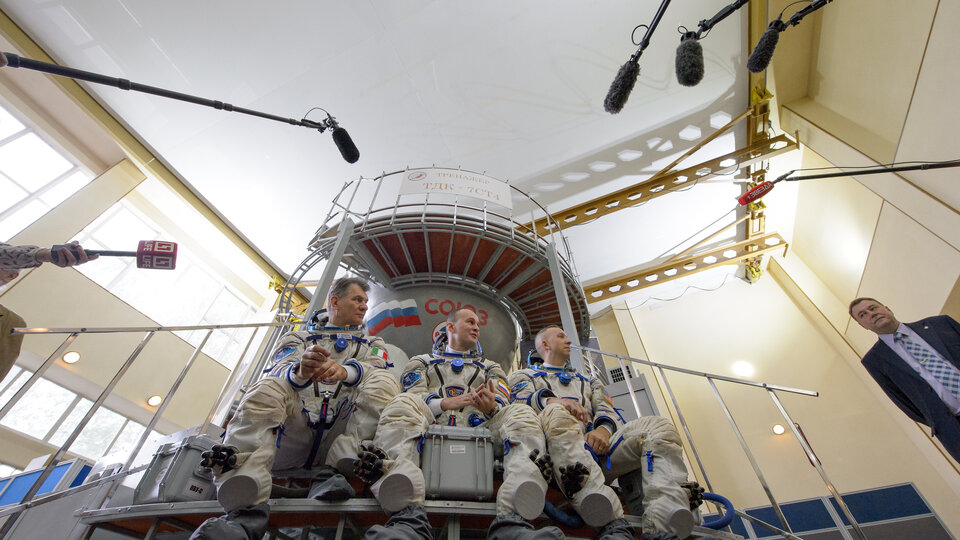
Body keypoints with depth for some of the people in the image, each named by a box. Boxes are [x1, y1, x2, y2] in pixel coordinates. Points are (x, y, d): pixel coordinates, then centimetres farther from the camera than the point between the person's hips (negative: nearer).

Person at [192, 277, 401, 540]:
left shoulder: (373, 345, 25)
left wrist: (345, 370, -25)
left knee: (385, 381, -23)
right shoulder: (297, 338, 24)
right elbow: (282, 368, 2)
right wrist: (300, 370, -25)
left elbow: (374, 368, 0)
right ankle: (246, 512, -37)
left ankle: (331, 473, -29)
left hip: (341, 435, 0)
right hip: (291, 432, 1)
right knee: (267, 388, -26)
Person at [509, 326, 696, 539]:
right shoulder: (525, 375, 26)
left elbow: (605, 408, 18)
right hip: (558, 449, -4)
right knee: (558, 415, -38)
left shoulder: (587, 380, 37)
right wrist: (554, 401, -21)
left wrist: (603, 429, -8)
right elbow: (521, 398, 2)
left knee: (660, 426, -18)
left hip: (600, 449, 4)